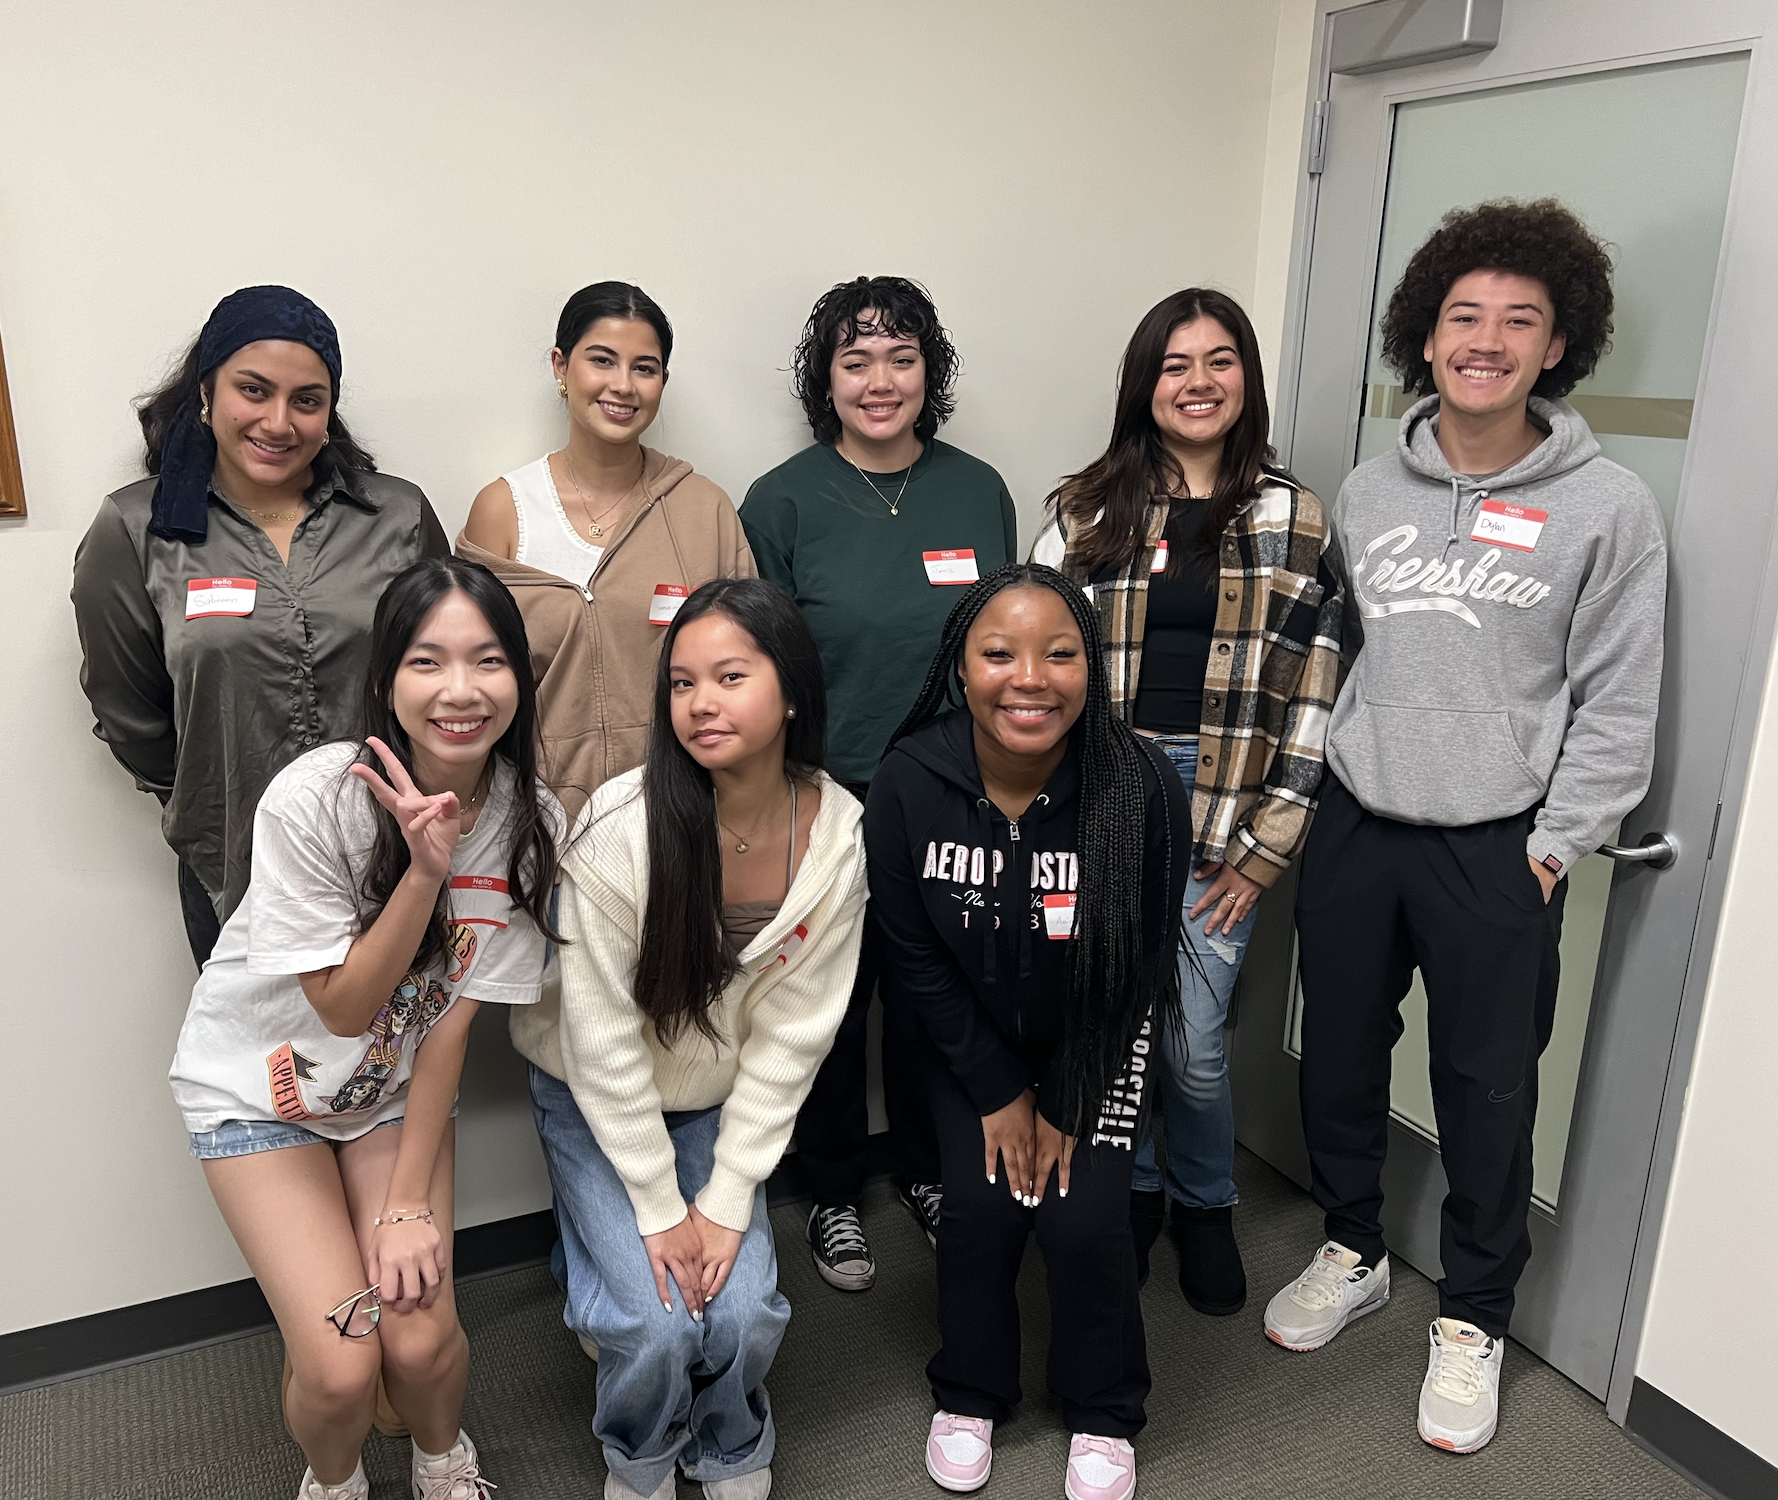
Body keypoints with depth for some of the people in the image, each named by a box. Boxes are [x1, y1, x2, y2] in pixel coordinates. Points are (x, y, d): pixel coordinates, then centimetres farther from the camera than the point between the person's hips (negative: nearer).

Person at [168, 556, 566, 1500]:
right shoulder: (312, 801, -28)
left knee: (422, 1338, -10)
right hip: (260, 1080, -2)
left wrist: (409, 1203, -12)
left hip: (398, 1087, 3)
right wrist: (424, 868, -35)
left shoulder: (530, 823, -17)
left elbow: (454, 1014, -12)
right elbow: (343, 1008, -21)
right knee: (342, 1366, -12)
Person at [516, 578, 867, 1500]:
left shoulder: (837, 833, -18)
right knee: (655, 1320, -14)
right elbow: (601, 1033, -21)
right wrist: (658, 1207, -15)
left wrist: (726, 1199, -11)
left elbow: (789, 1035, -11)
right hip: (595, 1101, -2)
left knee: (745, 1311, -10)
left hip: (719, 1104, 3)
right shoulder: (622, 825, -29)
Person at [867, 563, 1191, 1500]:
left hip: (1098, 1046, -1)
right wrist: (999, 1092, -7)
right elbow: (915, 959, -11)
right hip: (971, 1042, 1)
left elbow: (1140, 970, -15)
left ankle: (1102, 1415, 20)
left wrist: (1073, 1110, -9)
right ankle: (969, 1396, 22)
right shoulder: (908, 783, -23)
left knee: (1084, 1217, -11)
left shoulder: (1143, 790, -26)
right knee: (981, 1205, -10)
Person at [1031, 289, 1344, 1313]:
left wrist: (1267, 846, -4)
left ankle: (1206, 1206, 29)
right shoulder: (1087, 511, 6)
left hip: (1222, 816, -1)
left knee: (1193, 1046, 0)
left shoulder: (1298, 522, 4)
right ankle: (1131, 1192, 34)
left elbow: (1313, 698, 2)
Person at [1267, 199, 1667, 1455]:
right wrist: (1312, 796, 6)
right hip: (1356, 826, 4)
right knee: (1340, 1054, 15)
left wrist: (1551, 848, -8)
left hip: (1498, 846, -3)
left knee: (1488, 1086, 8)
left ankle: (1474, 1317, 30)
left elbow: (1616, 705, -5)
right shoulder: (1369, 493, 5)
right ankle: (1354, 1252, 39)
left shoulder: (1609, 508, -6)